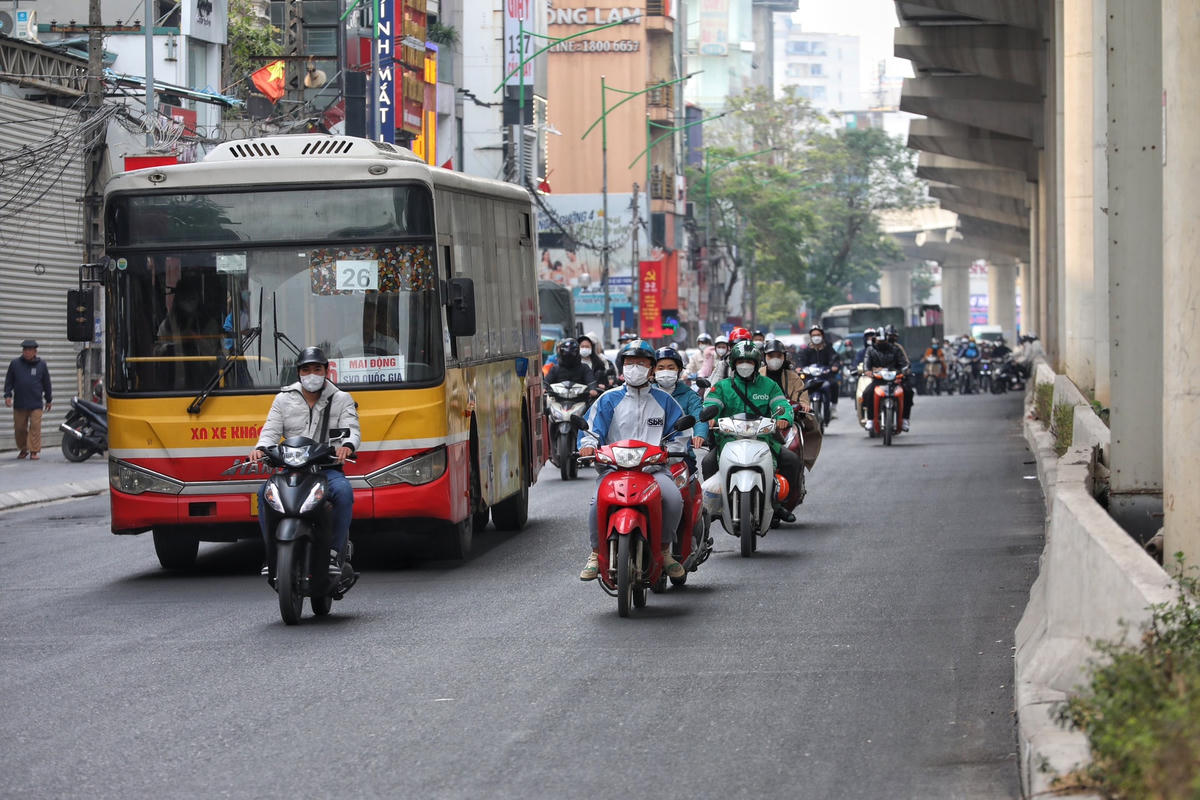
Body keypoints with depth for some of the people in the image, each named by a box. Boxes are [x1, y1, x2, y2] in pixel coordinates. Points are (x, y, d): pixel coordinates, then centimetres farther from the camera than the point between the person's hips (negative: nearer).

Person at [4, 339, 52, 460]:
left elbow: (46, 383, 12)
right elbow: (9, 381, 9)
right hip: (19, 403, 1)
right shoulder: (15, 363, 5)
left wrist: (48, 400, 16)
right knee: (19, 427, 6)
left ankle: (34, 451, -5)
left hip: (36, 404, -1)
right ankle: (23, 449, 23)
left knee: (35, 427, -9)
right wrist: (7, 395, -2)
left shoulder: (41, 365, 5)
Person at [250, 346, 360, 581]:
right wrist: (261, 448, -18)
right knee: (265, 492, -28)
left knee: (343, 491, -36)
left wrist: (348, 445, -29)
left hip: (328, 468, -2)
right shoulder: (284, 399, 14)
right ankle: (273, 555, -20)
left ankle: (334, 554, -25)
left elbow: (352, 430, -4)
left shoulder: (341, 399, 9)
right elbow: (271, 431, 6)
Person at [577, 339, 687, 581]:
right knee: (598, 502, -30)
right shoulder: (609, 400, 11)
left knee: (674, 498, -29)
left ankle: (664, 550, -5)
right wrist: (588, 445, -14)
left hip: (654, 467, 1)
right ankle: (596, 553, -6)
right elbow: (591, 427, 7)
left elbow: (678, 432, 20)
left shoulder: (663, 400, 16)